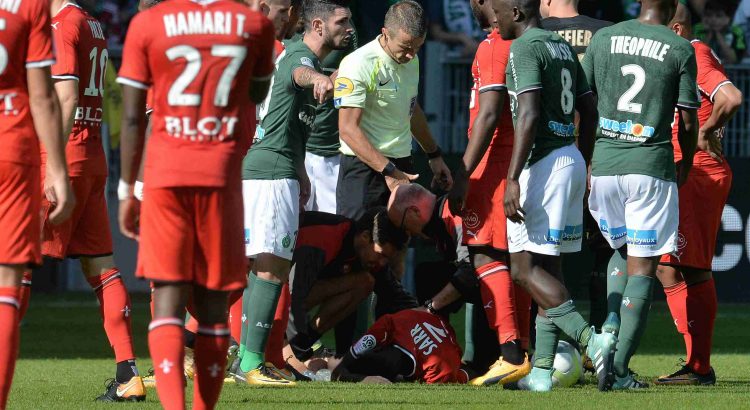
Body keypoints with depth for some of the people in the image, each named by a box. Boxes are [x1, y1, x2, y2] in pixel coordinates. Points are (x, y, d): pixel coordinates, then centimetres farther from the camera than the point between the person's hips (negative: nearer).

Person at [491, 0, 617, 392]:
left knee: (526, 268, -9)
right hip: (571, 159, 9)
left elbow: (529, 116, -21)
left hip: (543, 163, -9)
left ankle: (592, 341, -23)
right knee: (547, 266, 11)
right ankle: (541, 371, 10)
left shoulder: (525, 48, -11)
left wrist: (512, 179, -24)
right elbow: (589, 112, 20)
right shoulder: (563, 47, 16)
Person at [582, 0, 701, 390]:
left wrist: (584, 160, 21)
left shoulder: (603, 38, 6)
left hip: (603, 166, 3)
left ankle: (612, 319, 0)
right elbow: (688, 121, 1)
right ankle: (619, 368, -7)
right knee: (643, 267, 0)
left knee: (623, 249, 25)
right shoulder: (680, 49, -2)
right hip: (652, 167, -3)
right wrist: (685, 165, 20)